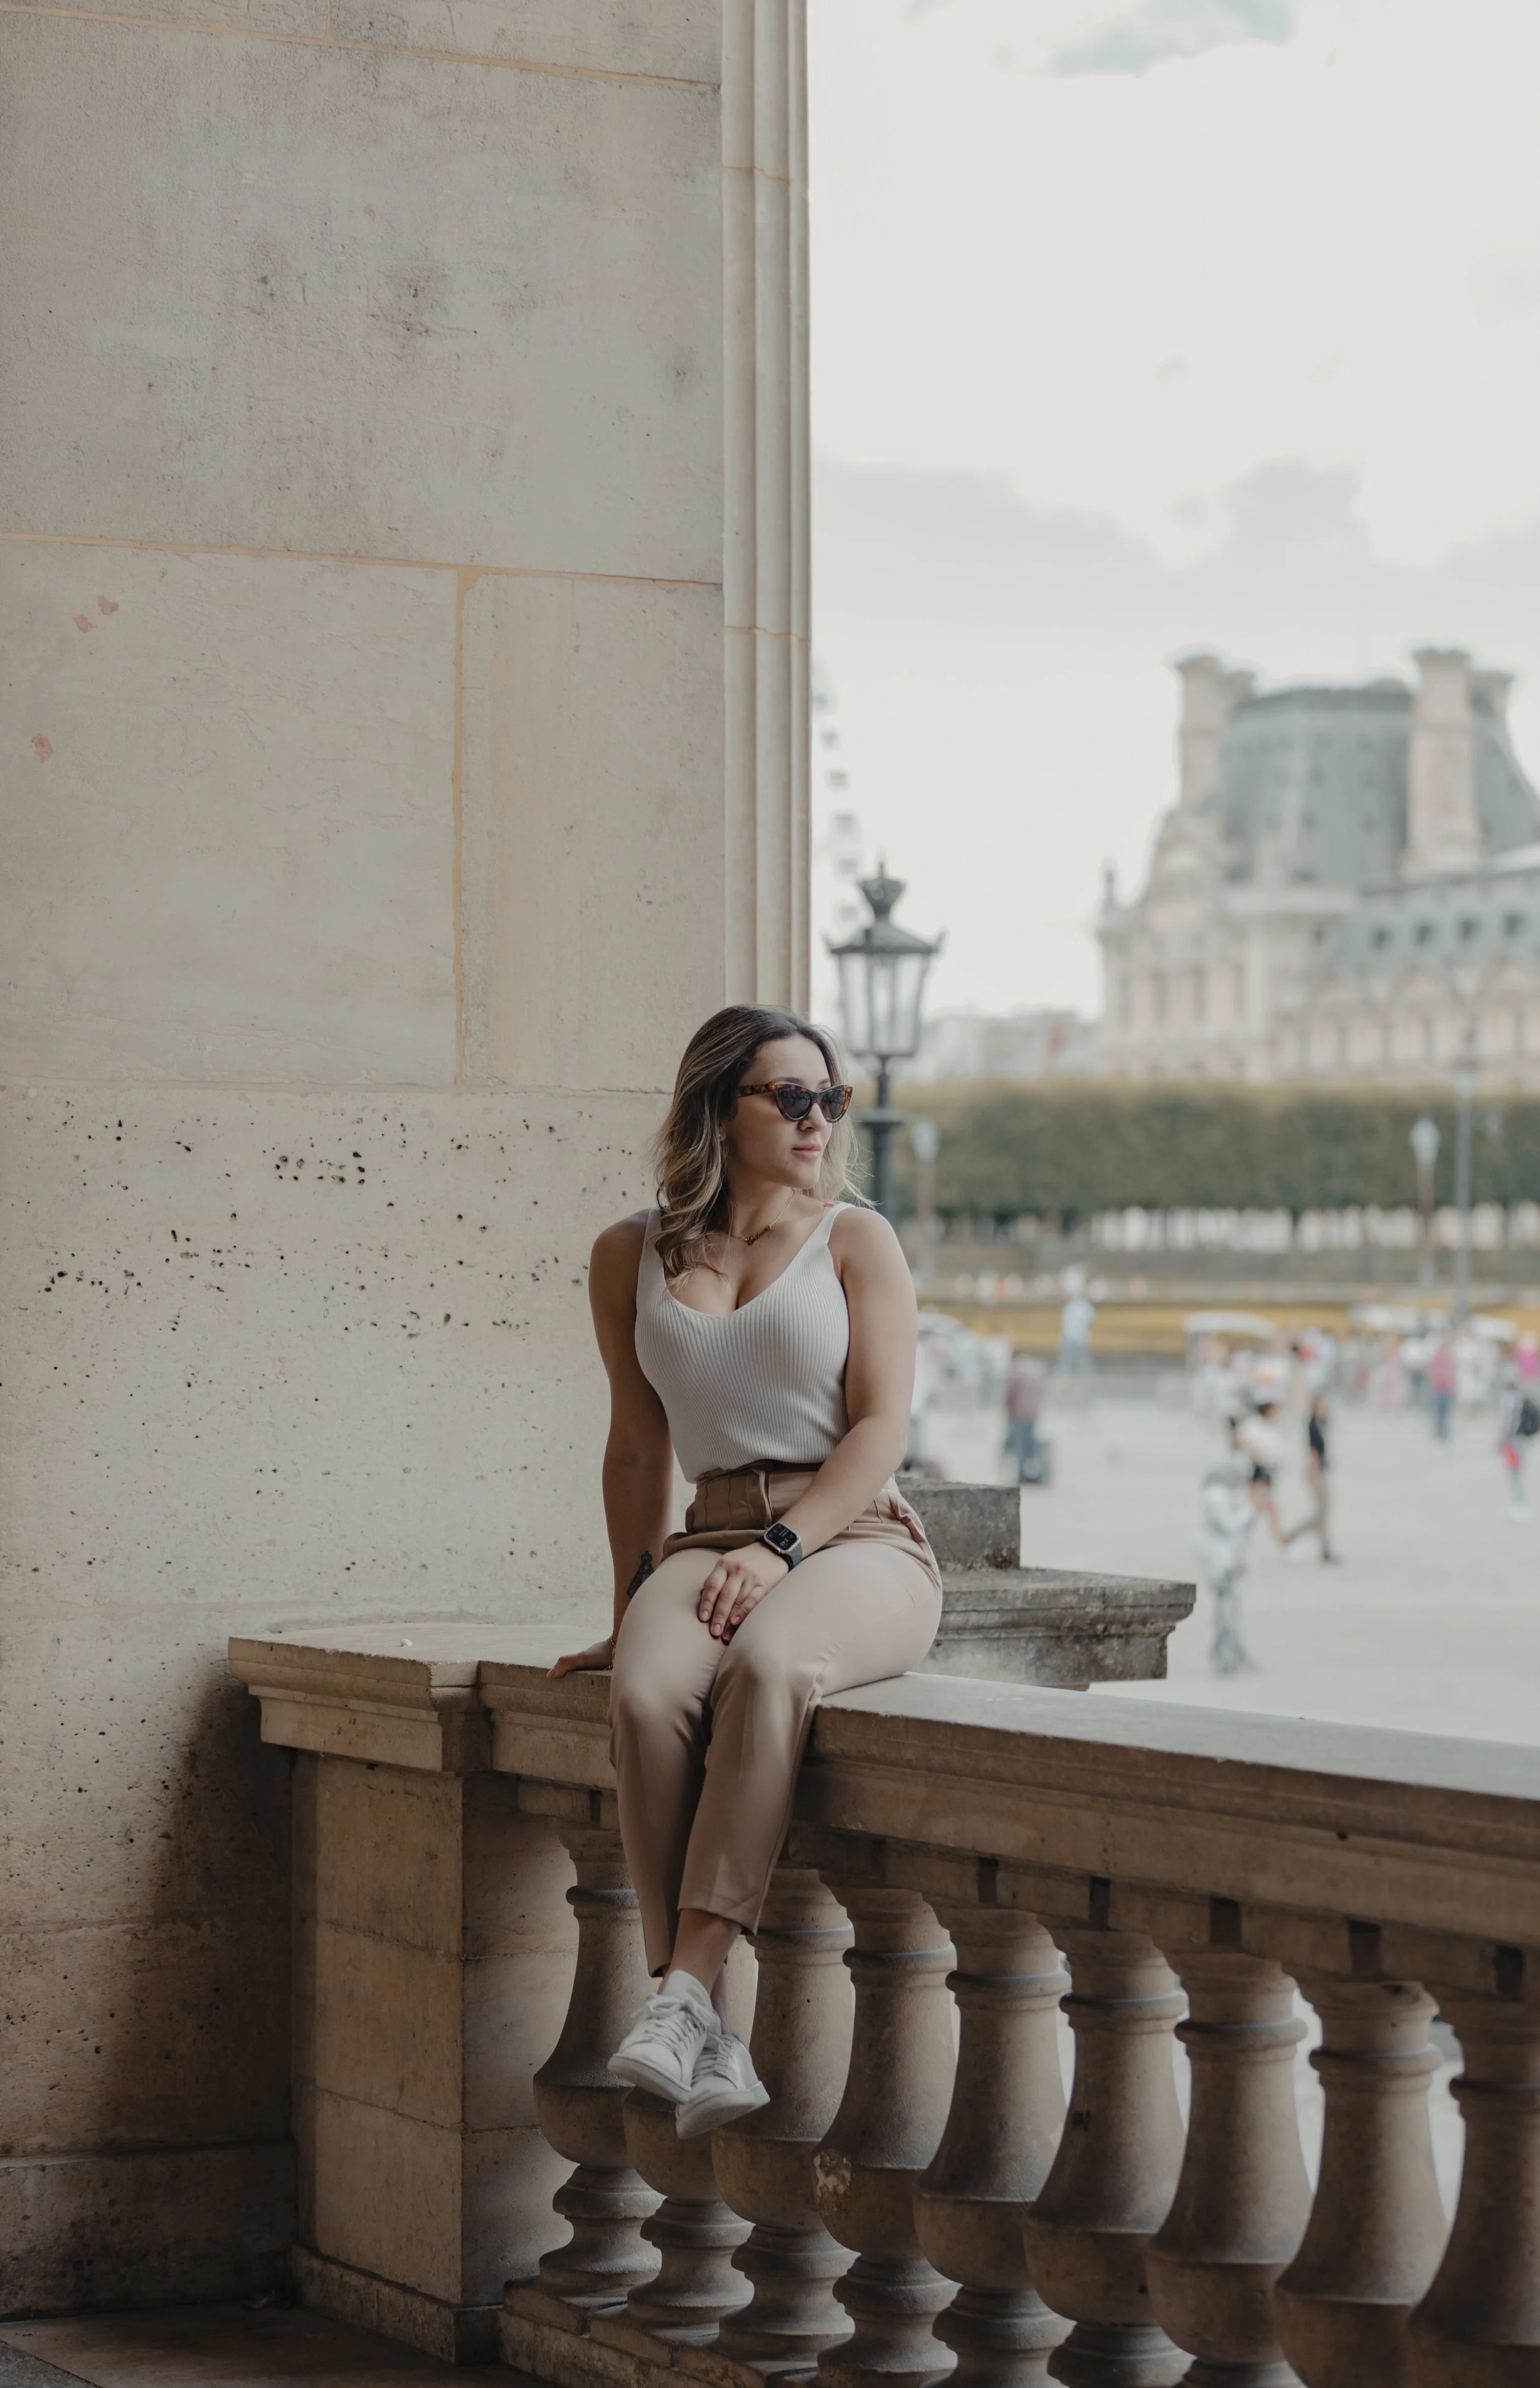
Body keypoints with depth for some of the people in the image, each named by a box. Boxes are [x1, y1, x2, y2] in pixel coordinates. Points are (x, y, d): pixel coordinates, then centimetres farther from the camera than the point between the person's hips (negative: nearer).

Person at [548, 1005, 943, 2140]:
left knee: (767, 1665, -37)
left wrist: (780, 1548, -15)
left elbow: (882, 1428, -2)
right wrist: (633, 1602, 14)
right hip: (711, 1540, 2)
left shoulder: (856, 1240, 7)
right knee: (647, 1694, -32)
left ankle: (687, 1991, -41)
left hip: (857, 1540, -2)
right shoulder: (632, 1257, 15)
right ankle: (710, 2039, -35)